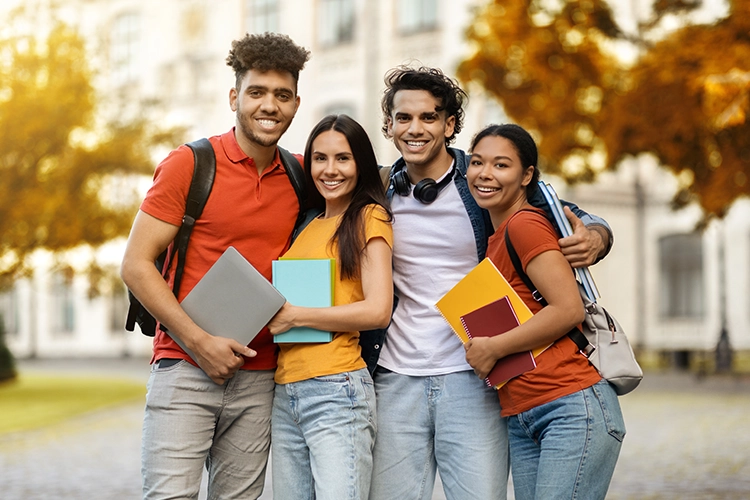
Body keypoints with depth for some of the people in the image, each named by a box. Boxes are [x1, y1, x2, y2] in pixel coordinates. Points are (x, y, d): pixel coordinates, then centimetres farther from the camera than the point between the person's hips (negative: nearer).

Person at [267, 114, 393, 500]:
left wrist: (294, 316, -9)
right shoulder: (307, 226, 18)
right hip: (286, 392, 7)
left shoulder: (369, 217, -1)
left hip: (337, 391, -7)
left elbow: (378, 311, -10)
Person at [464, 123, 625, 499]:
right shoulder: (497, 237, 19)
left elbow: (569, 309, -16)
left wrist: (492, 348, -9)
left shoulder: (525, 224, -7)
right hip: (521, 422, 9)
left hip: (571, 408, -9)